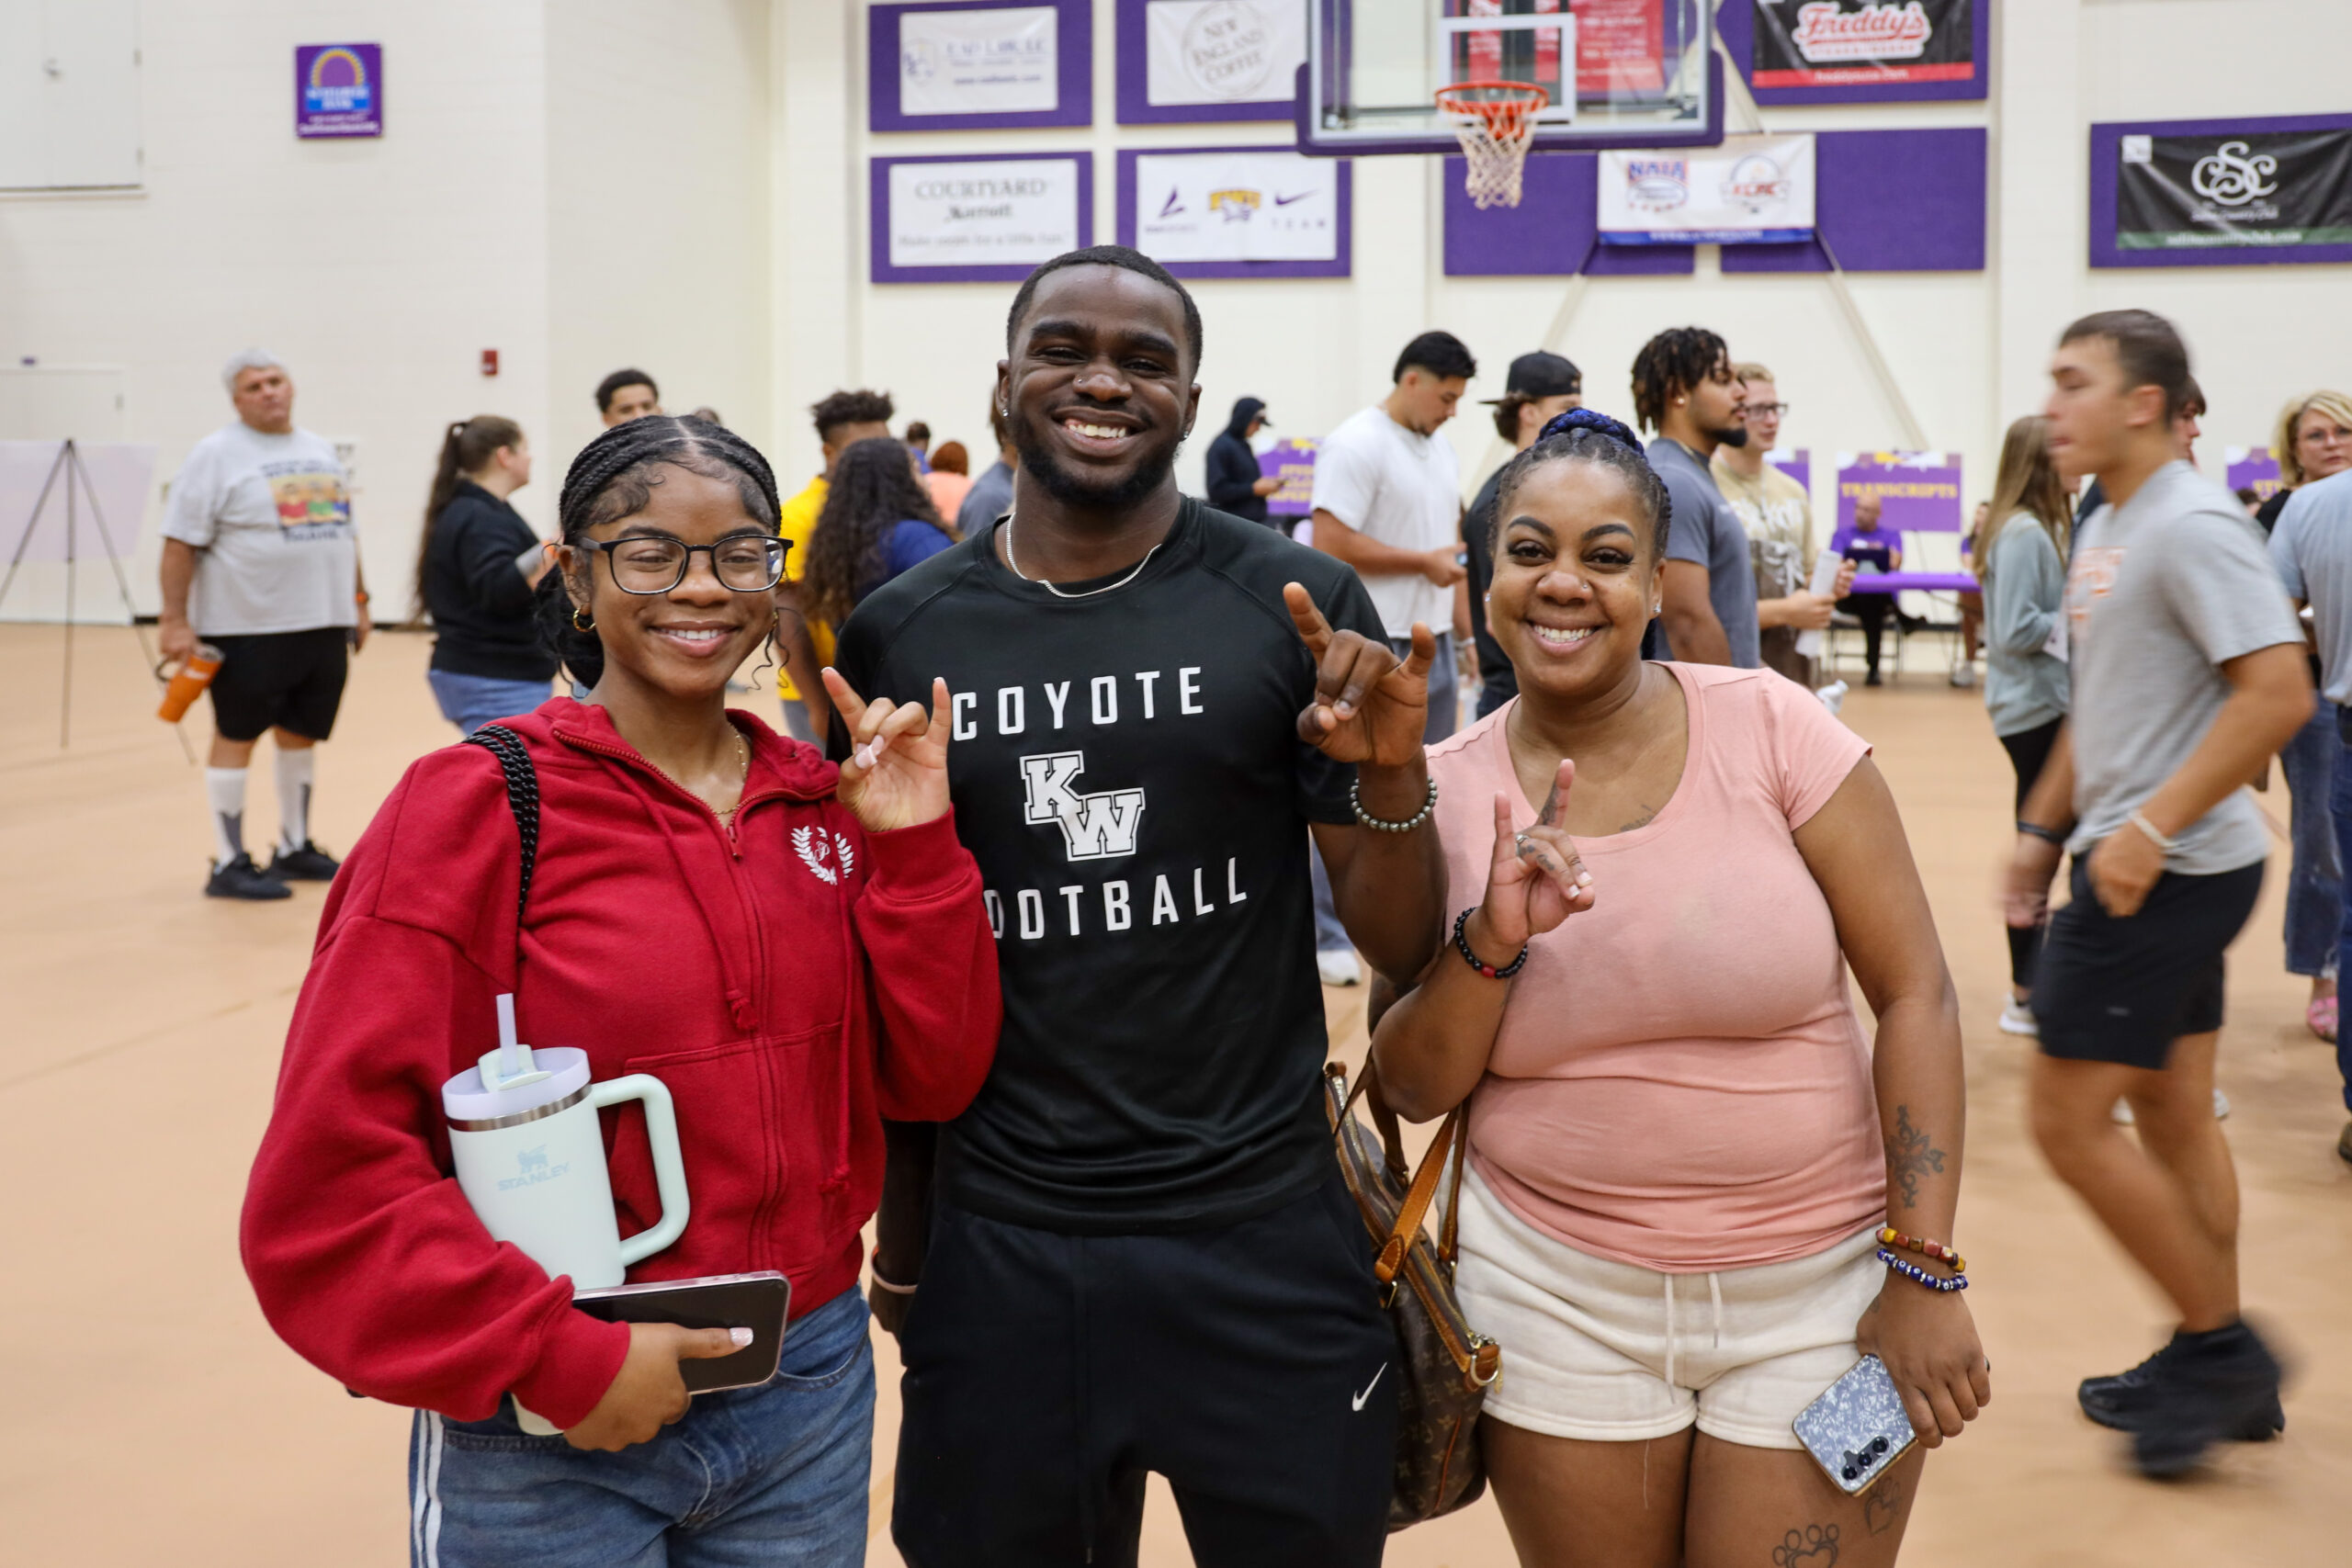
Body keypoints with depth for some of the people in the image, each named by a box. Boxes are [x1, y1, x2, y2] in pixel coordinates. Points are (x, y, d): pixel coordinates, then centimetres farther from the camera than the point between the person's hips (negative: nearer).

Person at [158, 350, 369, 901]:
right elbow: (181, 541, -10)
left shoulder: (321, 451, 14)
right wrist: (175, 619, -16)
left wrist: (359, 600, 16)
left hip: (323, 623, 6)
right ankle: (229, 865, 6)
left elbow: (344, 530, 21)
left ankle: (295, 848, 26)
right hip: (248, 628, -6)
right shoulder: (216, 455, -6)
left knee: (302, 733, 13)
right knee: (236, 737, 0)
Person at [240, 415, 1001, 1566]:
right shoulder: (476, 806, -11)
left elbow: (929, 1079, 2)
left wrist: (915, 849, -8)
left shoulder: (825, 803, 3)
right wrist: (562, 1360, -16)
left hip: (813, 1391, 4)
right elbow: (329, 1176, -14)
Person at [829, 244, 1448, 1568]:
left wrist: (1393, 774, -19)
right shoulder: (899, 638, 1)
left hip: (1264, 1238, -1)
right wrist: (901, 1238, 12)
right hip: (997, 1250, 2)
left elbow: (1403, 948, -1)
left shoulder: (1296, 606, -4)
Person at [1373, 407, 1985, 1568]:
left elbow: (1914, 994, -7)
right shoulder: (1445, 790, -2)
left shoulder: (1769, 727, -9)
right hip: (1556, 1290, 2)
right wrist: (1491, 941, -19)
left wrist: (1924, 1274, -10)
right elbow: (1411, 1089, -1)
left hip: (1818, 1289, -1)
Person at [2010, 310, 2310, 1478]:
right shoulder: (2104, 529, 13)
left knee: (2067, 1119, -5)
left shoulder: (2191, 527, -17)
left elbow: (2278, 691, -24)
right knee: (2171, 1112, 15)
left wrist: (2150, 828, -25)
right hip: (2146, 866, 10)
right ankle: (2219, 1368, 25)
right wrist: (2044, 826, 17)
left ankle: (2223, 1350, 7)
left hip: (2166, 870, -10)